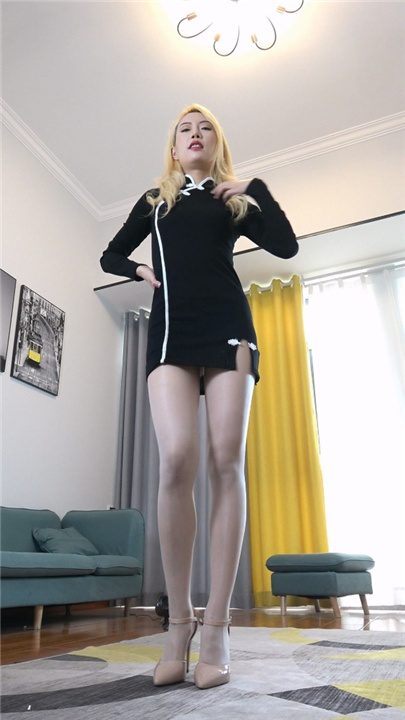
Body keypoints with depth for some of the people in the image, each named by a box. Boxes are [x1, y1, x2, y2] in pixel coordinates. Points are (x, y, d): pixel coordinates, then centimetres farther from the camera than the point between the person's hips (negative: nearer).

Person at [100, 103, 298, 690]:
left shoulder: (236, 197, 22)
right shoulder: (155, 199, 26)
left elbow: (286, 246, 9)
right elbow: (111, 256, 28)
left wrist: (254, 192, 6)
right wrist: (141, 271, 9)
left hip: (226, 325, 0)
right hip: (171, 328, 1)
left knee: (226, 461, -12)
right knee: (177, 459, -20)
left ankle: (216, 626, -6)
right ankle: (179, 620, -6)